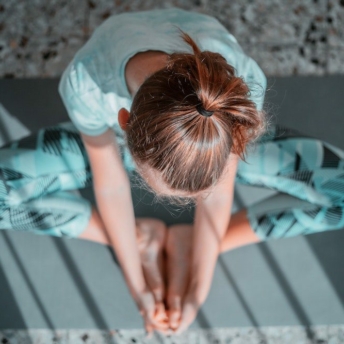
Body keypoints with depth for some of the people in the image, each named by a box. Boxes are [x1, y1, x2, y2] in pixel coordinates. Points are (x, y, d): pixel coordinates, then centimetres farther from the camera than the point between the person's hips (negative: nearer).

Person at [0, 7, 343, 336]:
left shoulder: (242, 84, -39)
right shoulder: (86, 83, -40)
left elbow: (216, 198, -22)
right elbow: (111, 189, -22)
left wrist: (196, 295, -14)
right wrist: (137, 287, -13)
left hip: (210, 141, 0)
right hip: (108, 140, 1)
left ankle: (188, 243, -9)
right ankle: (142, 240, -8)